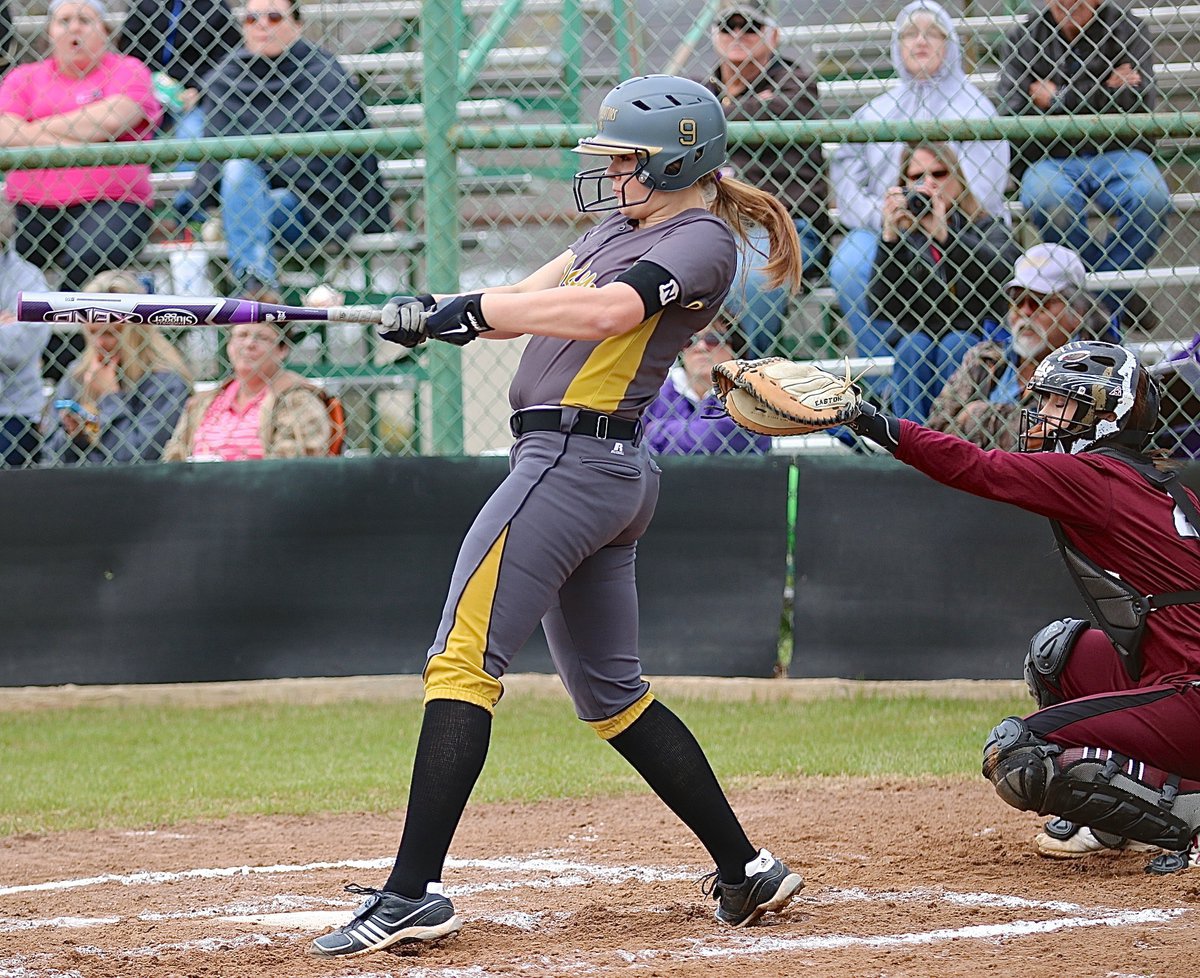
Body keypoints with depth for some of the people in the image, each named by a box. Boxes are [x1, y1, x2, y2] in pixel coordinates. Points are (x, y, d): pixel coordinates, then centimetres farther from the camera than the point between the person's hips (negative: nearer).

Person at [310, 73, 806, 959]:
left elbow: (604, 312, -25)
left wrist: (470, 311, -23)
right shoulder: (621, 228, 22)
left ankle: (414, 894, -20)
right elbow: (526, 300, 13)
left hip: (572, 461, -11)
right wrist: (436, 313, -6)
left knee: (463, 661, -14)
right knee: (612, 693, 16)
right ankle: (748, 873, 20)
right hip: (614, 476, 11)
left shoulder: (702, 240, -8)